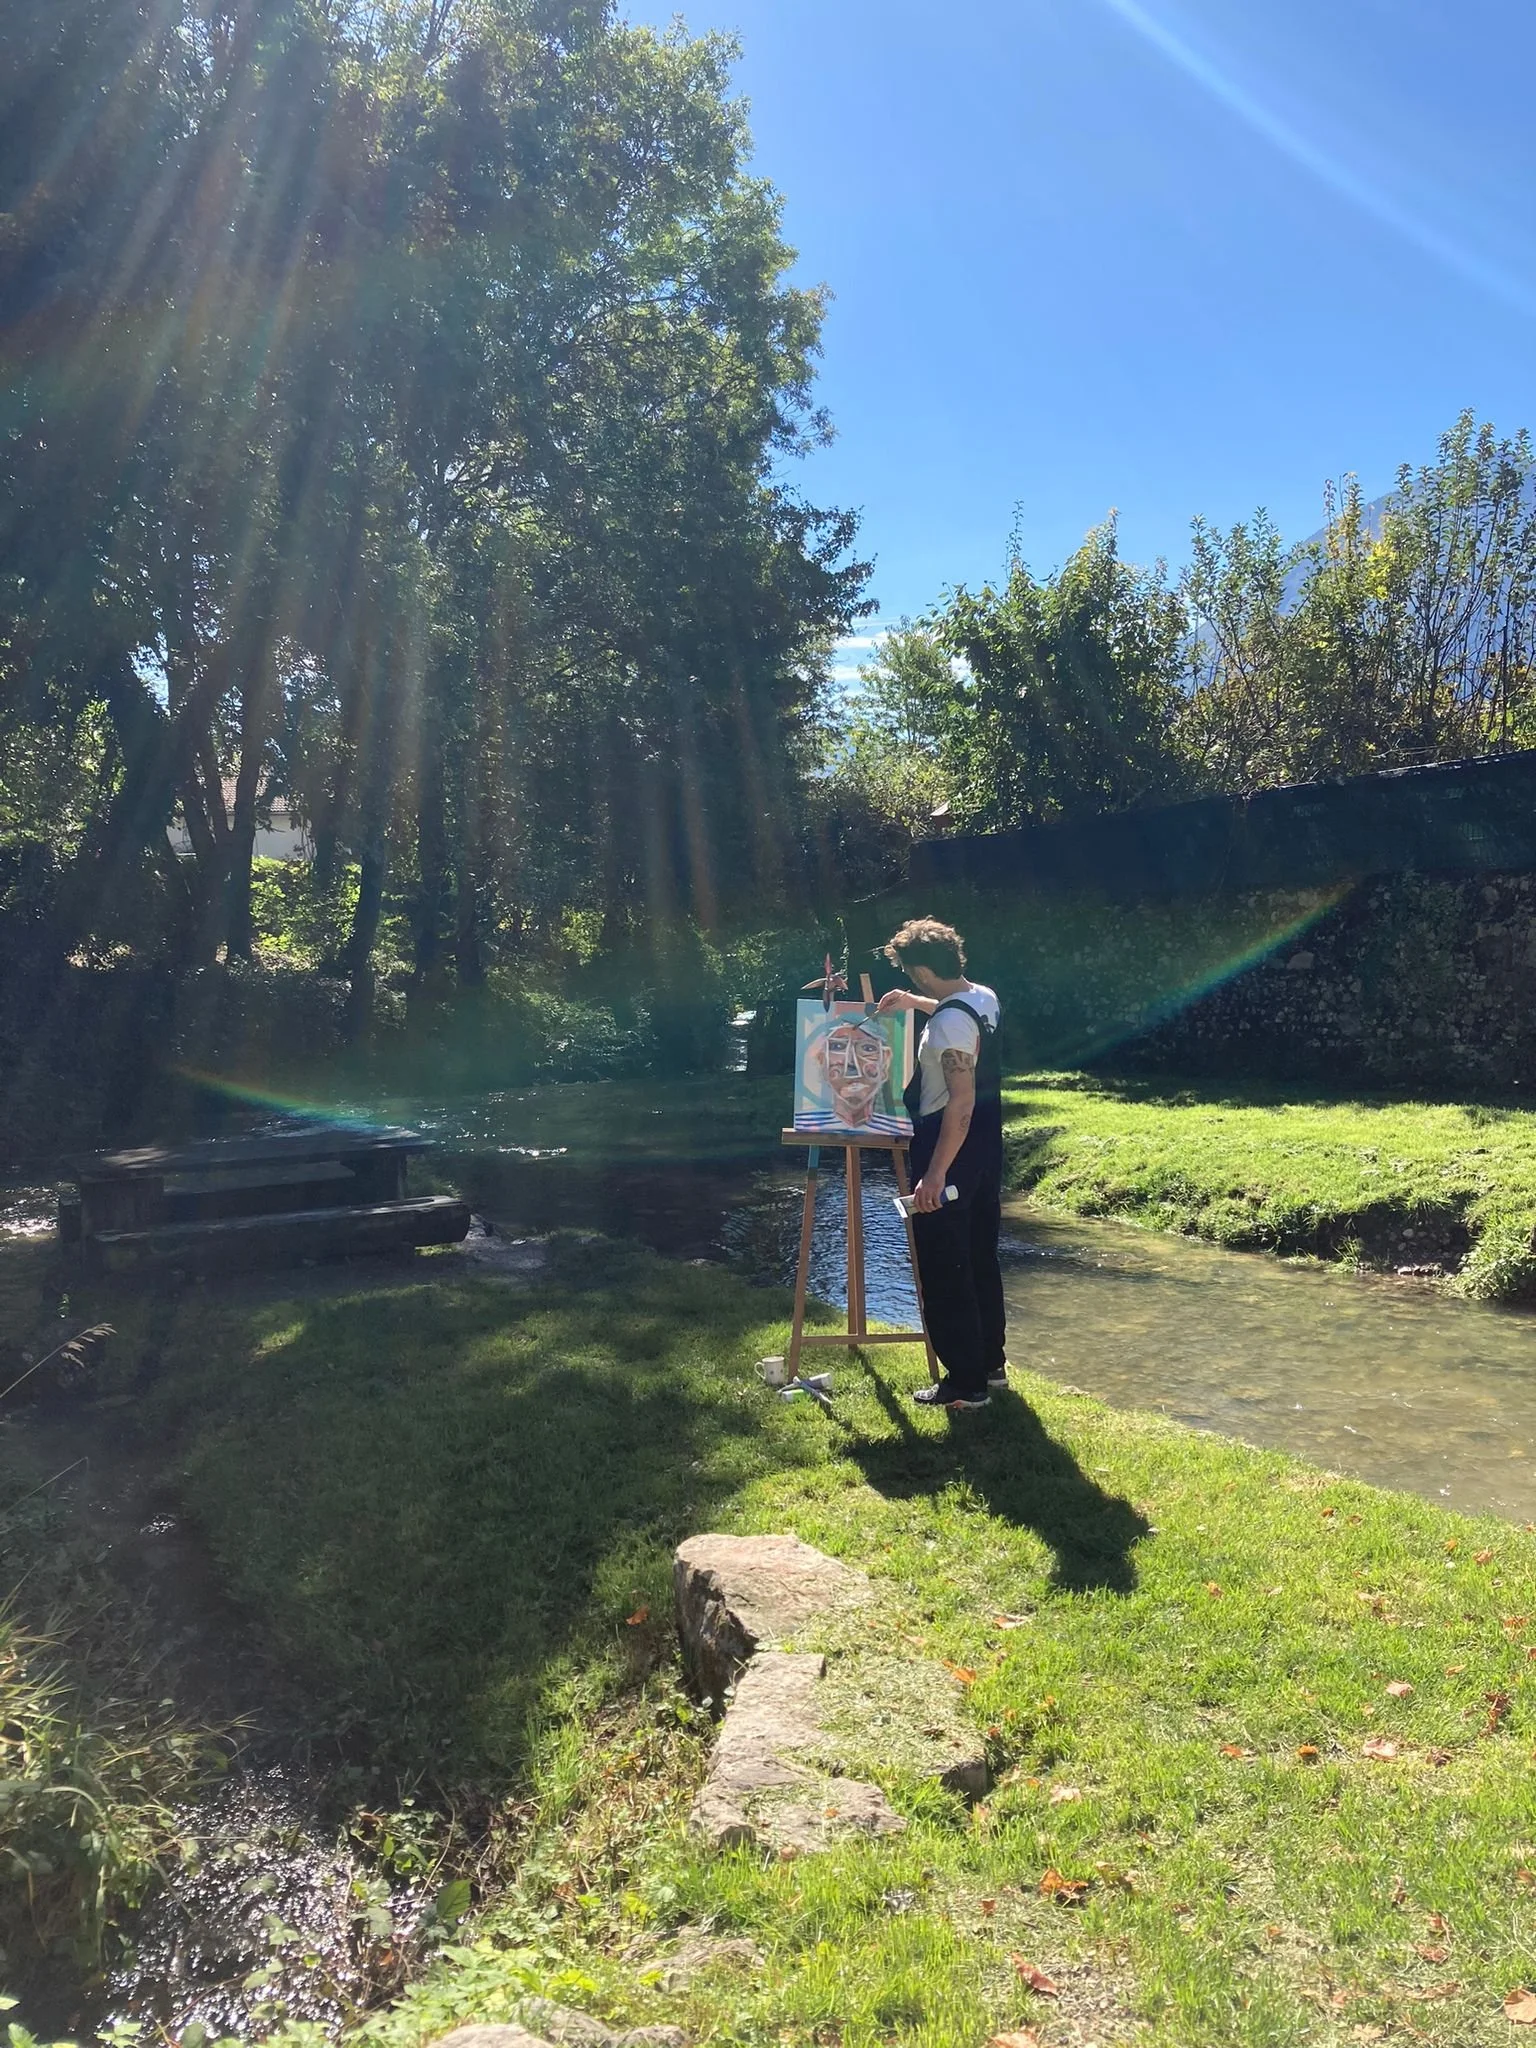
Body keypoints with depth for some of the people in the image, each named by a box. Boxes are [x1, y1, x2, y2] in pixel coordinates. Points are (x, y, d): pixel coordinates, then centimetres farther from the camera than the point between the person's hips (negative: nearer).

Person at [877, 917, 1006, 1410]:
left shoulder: (948, 1025, -24)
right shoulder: (985, 998, 4)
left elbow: (961, 1102, -28)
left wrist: (935, 1174, -27)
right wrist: (915, 1002, 30)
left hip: (950, 1153, -10)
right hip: (986, 1151, 10)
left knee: (943, 1270, 2)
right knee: (980, 1258, 20)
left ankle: (966, 1384, 10)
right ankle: (991, 1362, 32)